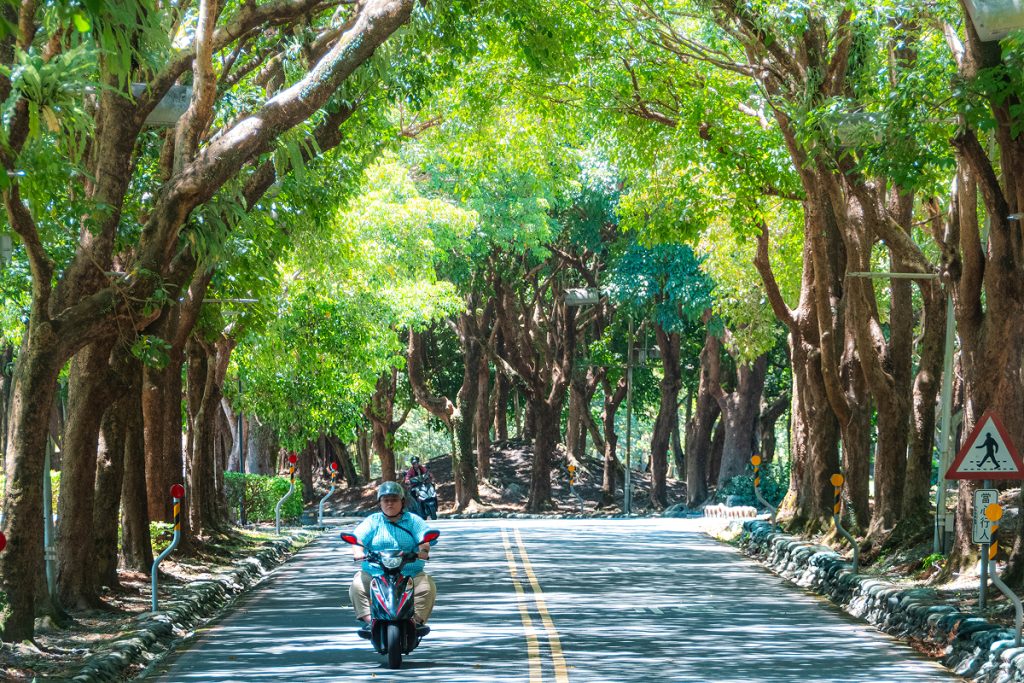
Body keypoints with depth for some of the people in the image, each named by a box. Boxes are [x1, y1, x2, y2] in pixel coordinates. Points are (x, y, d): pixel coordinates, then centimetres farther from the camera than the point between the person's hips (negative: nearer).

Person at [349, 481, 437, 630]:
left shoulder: (413, 520, 13)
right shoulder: (372, 521, 12)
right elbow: (358, 537, -3)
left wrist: (424, 550, -26)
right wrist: (358, 551, -27)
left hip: (410, 574, 0)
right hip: (374, 572, 0)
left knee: (428, 587, -27)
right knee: (357, 586, -27)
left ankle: (417, 621, -28)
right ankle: (369, 620, -30)